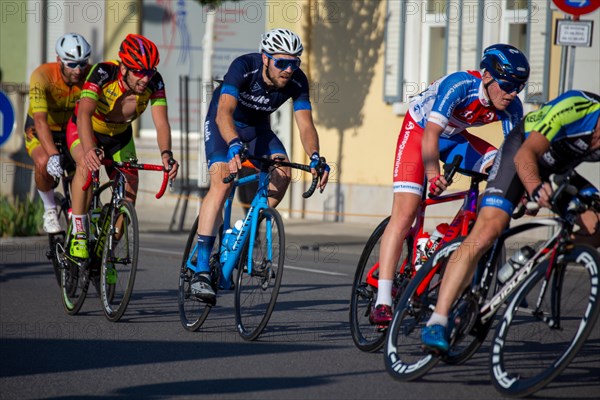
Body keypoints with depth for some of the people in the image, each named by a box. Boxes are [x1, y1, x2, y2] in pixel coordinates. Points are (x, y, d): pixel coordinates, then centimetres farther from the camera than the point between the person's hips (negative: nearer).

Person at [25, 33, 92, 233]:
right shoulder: (42, 75, -33)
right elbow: (40, 120, -41)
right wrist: (53, 155, -54)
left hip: (72, 128, 2)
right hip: (40, 129, -2)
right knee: (44, 163, -33)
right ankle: (50, 211, -8)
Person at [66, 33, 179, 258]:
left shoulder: (154, 82, -25)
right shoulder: (103, 73, -35)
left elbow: (161, 122, -31)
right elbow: (84, 113, -47)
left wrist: (166, 154, -52)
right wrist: (90, 149, -64)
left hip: (120, 136, 4)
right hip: (85, 131, -4)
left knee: (128, 198, -7)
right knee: (88, 164, -36)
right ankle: (78, 236, -28)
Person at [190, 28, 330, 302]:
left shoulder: (297, 82, -21)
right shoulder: (244, 67, -33)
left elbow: (305, 125, -25)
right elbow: (224, 112, -44)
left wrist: (315, 157, -44)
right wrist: (234, 145, -62)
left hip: (257, 127, 5)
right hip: (223, 123, -4)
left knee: (282, 174, -22)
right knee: (222, 184, -25)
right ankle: (201, 271, -28)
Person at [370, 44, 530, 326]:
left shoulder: (511, 108, -18)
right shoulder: (460, 85, -35)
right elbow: (431, 133, -43)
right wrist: (433, 173, -57)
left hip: (454, 138, 6)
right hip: (419, 130, -6)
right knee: (404, 213, -19)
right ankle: (382, 303, -23)